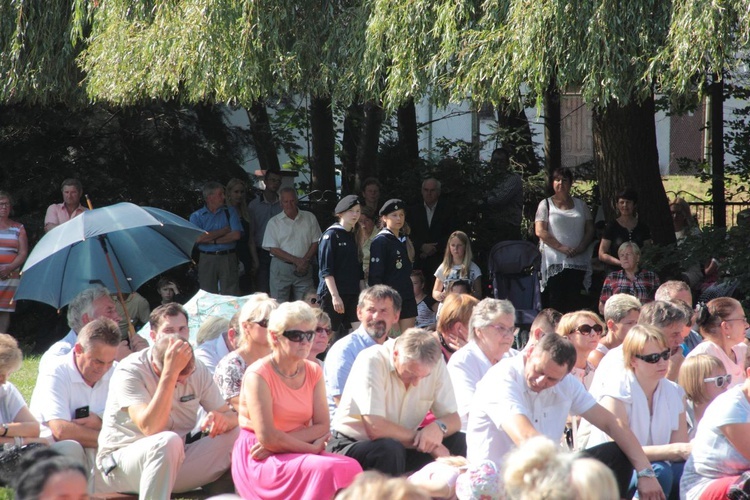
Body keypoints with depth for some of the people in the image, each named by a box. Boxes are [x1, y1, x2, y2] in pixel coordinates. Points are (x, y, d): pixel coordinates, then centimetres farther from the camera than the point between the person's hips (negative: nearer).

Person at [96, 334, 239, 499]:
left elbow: (231, 416, 2)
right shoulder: (129, 372, -17)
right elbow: (149, 428, -31)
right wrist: (170, 373, -36)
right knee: (168, 442, -38)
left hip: (176, 461, 6)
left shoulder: (198, 371, 0)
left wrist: (222, 419, -24)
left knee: (239, 435, -14)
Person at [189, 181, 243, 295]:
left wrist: (213, 241, -7)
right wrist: (224, 230, -4)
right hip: (207, 259, 0)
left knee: (231, 297, -6)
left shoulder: (230, 211, 10)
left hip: (228, 259, 0)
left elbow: (236, 235, -3)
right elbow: (197, 239, -10)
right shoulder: (196, 216, 6)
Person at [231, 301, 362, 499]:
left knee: (349, 467, -23)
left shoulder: (313, 372, 8)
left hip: (299, 454, 6)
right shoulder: (258, 374, -11)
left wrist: (280, 442, -15)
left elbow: (322, 427, -1)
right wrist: (312, 448, -9)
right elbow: (267, 438, -18)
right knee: (329, 470, -29)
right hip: (260, 461, -6)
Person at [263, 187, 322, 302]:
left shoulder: (309, 218, 8)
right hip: (281, 266, -1)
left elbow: (316, 242, 8)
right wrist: (296, 260, -13)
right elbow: (273, 249, -4)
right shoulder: (274, 222, 2)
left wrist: (305, 260, -9)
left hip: (304, 268, 1)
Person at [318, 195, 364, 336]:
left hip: (352, 294, 7)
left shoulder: (353, 237, 16)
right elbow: (326, 270, -12)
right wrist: (335, 296, -18)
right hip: (333, 293, -7)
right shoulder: (331, 235, -5)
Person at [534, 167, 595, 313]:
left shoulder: (580, 204, 17)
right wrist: (561, 247, -13)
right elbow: (540, 231, -3)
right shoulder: (546, 204, 7)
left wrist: (581, 248, -6)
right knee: (556, 301, -8)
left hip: (578, 261, 3)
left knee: (574, 301, -5)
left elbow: (590, 230, 13)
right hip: (555, 261, -3)